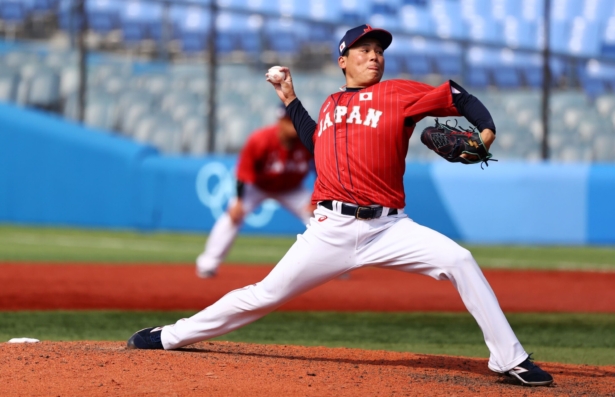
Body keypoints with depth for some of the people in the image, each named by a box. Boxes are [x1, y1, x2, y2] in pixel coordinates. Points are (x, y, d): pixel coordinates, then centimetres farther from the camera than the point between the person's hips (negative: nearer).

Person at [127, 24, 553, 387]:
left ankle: (510, 360, -18)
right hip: (331, 230, 2)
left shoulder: (399, 93, 3)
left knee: (459, 260, -23)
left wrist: (486, 131, -18)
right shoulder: (331, 105, 16)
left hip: (388, 227, -2)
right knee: (266, 295, 2)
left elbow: (459, 97, -1)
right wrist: (291, 101, 29)